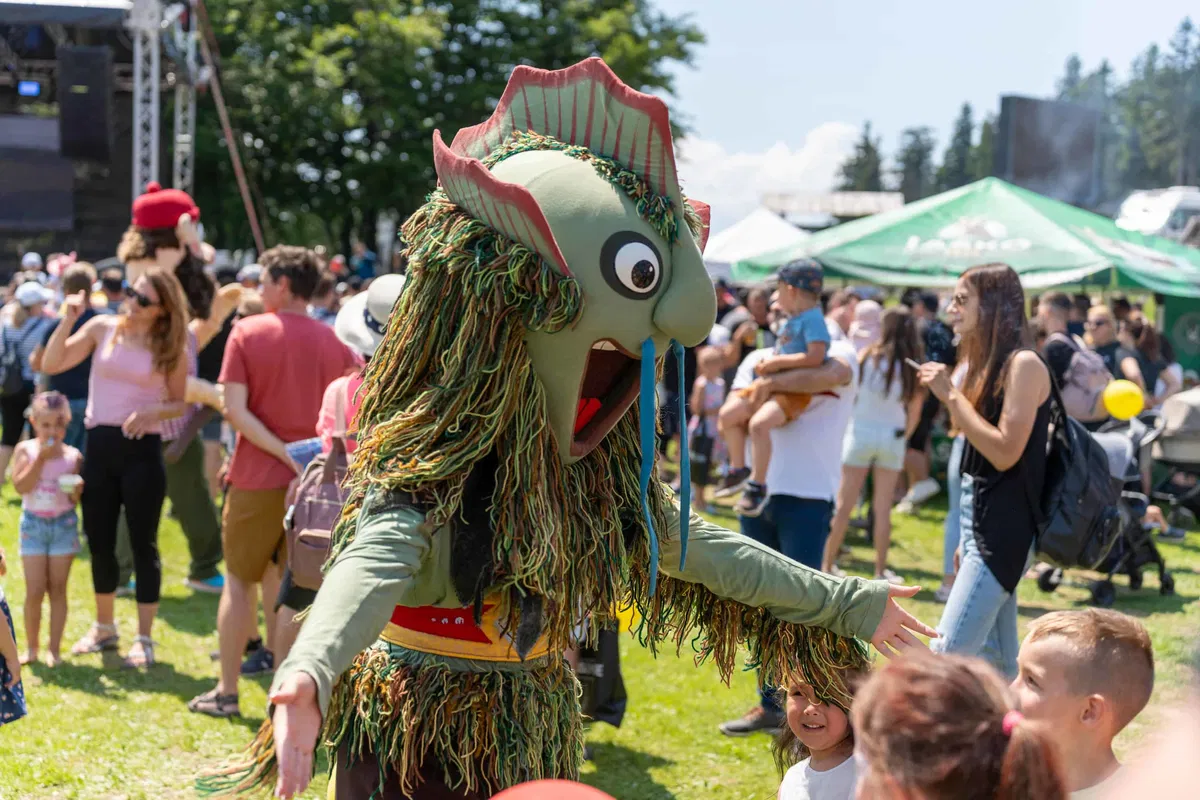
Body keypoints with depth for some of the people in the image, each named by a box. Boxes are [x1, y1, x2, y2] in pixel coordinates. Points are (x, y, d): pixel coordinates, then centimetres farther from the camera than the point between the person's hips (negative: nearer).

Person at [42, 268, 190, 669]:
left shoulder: (171, 349, -1)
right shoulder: (103, 328, 3)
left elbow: (179, 403, 2)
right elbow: (51, 365, 1)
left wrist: (152, 412, -18)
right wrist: (69, 319, -9)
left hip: (142, 448, -3)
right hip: (99, 444, 3)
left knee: (143, 544, 0)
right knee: (99, 542, 11)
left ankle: (144, 638, 9)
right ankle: (104, 628, 28)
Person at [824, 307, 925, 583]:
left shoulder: (868, 356, -7)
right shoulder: (912, 367, -4)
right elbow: (914, 413, 2)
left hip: (861, 432, -1)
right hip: (892, 437, 1)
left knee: (844, 505, 7)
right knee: (883, 508, 8)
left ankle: (828, 564, 12)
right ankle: (881, 569, 12)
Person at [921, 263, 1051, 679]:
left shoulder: (1023, 364, -14)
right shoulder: (989, 363, 13)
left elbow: (1005, 452, -20)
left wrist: (950, 394, -18)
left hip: (1004, 523, -10)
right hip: (978, 515, 10)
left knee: (948, 653, -14)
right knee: (995, 660, 12)